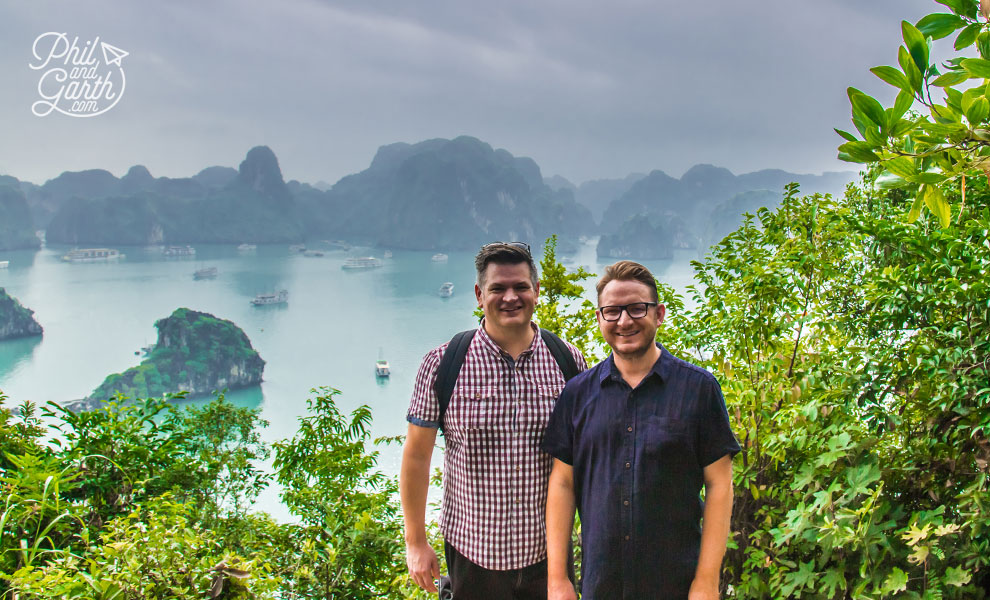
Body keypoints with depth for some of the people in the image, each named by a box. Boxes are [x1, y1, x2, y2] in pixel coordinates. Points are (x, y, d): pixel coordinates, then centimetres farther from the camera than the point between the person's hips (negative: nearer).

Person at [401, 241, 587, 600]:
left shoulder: (568, 361, -2)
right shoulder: (442, 364, -9)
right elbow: (417, 454, -2)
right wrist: (415, 542, 0)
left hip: (549, 551, 2)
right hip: (473, 552, -1)